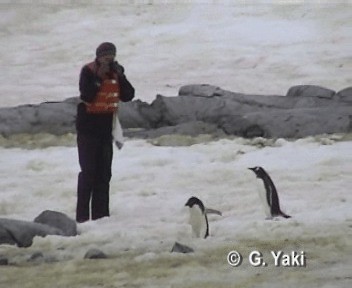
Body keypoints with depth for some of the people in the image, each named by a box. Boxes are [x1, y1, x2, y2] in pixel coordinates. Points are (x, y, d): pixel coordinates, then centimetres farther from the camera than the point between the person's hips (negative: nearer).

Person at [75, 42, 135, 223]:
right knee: (89, 171, -9)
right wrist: (99, 77, -25)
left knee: (104, 172, 8)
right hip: (88, 126, -6)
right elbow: (86, 96, -22)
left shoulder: (116, 71, 4)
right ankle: (82, 215, -7)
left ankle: (101, 213, 13)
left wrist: (120, 77, -14)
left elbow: (128, 96, -2)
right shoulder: (88, 71, -11)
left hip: (106, 127, 6)